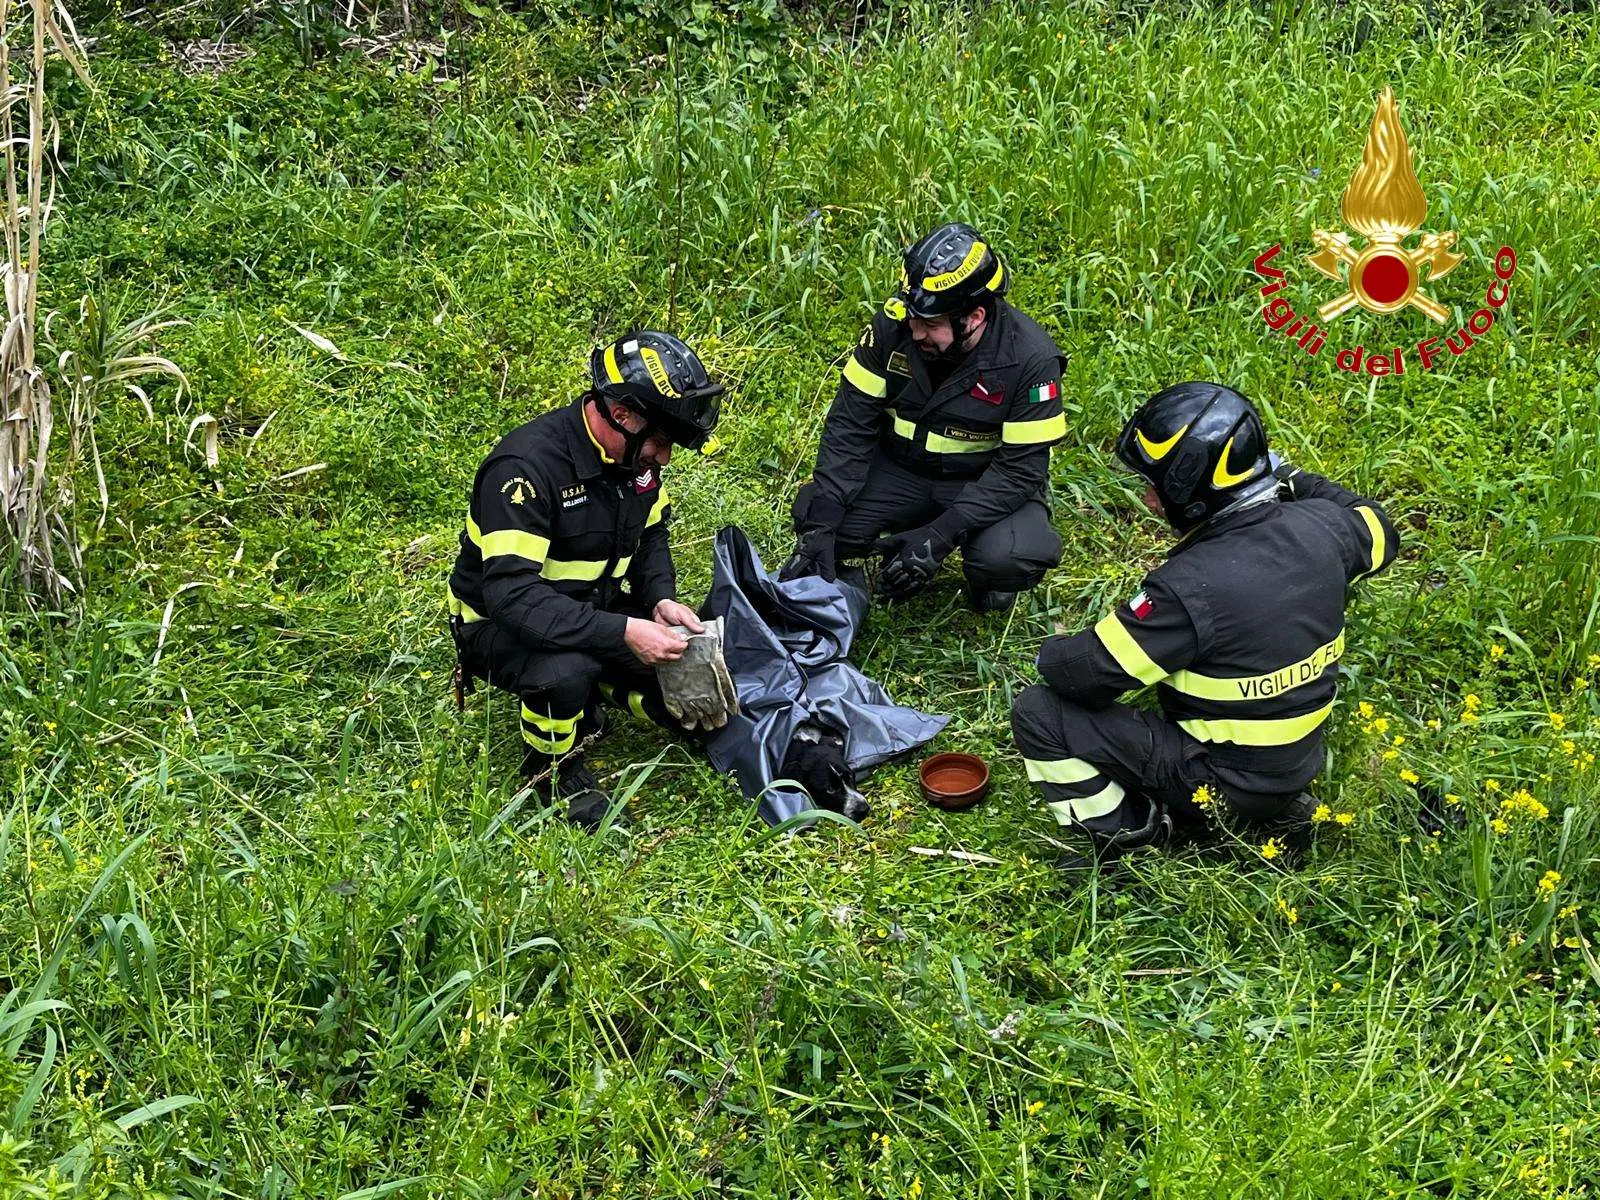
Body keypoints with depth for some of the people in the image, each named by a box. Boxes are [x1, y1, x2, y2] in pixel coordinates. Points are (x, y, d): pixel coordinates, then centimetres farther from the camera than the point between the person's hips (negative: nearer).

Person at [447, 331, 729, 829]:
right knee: (564, 670, -39)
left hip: (593, 609, 7)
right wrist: (622, 633, -39)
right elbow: (512, 593, -35)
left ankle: (589, 681, 16)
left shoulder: (635, 456, -5)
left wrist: (661, 599, -9)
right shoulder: (528, 465, -30)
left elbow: (650, 535, 12)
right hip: (501, 622, -7)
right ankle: (553, 767, -7)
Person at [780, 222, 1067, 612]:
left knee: (1007, 558, -34)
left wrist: (940, 535, -33)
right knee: (813, 516, -20)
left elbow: (1020, 468, -22)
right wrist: (820, 523, -24)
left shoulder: (1031, 359, -24)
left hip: (987, 484, -3)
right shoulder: (892, 324, -17)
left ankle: (988, 580, 6)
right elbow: (850, 424, -13)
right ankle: (902, 546, 10)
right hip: (899, 469, 3)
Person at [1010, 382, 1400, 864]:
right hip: (1299, 763, 7)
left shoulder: (1190, 588, -30)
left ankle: (1128, 835, 1)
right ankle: (1278, 807, 20)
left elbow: (1082, 674, -22)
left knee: (1038, 712, -6)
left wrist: (1053, 654, 0)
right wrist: (1297, 481, 21)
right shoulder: (1317, 526, -11)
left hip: (1222, 783, -7)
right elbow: (1380, 534, 15)